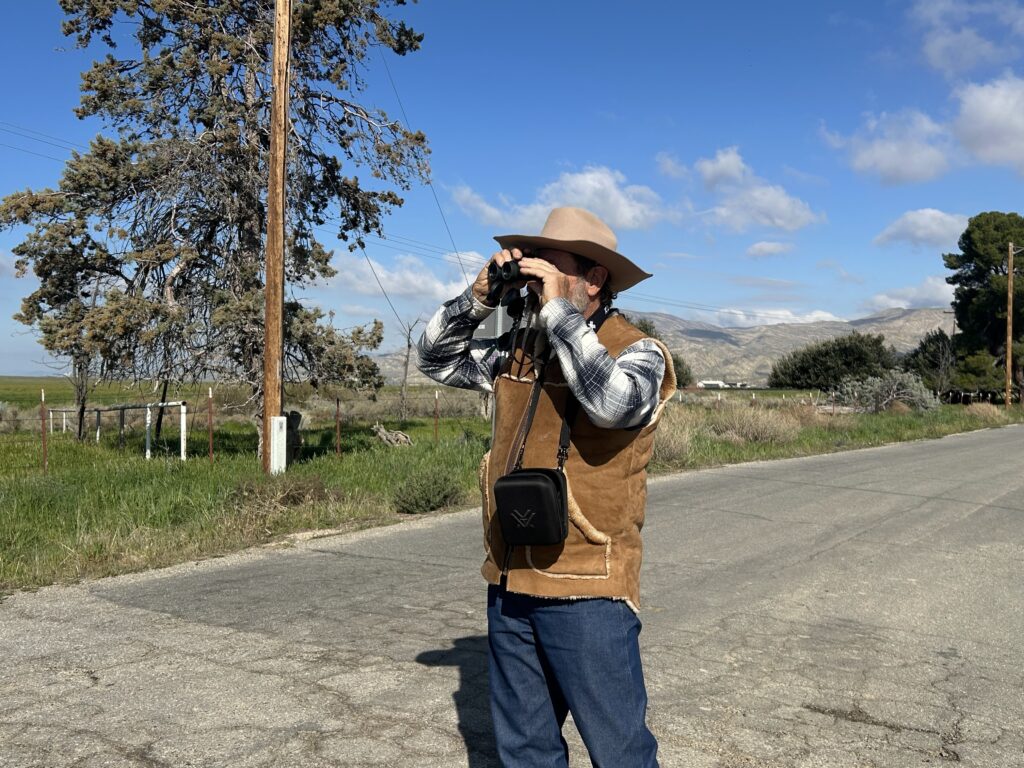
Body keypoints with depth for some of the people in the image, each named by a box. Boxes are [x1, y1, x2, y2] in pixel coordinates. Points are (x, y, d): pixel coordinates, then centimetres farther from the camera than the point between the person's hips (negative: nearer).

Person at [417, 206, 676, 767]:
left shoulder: (638, 352, -8)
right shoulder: (518, 352, 9)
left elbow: (614, 404, -29)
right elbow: (437, 359, 15)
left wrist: (558, 310, -22)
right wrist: (481, 296, 0)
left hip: (586, 593, -6)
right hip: (509, 586, 6)